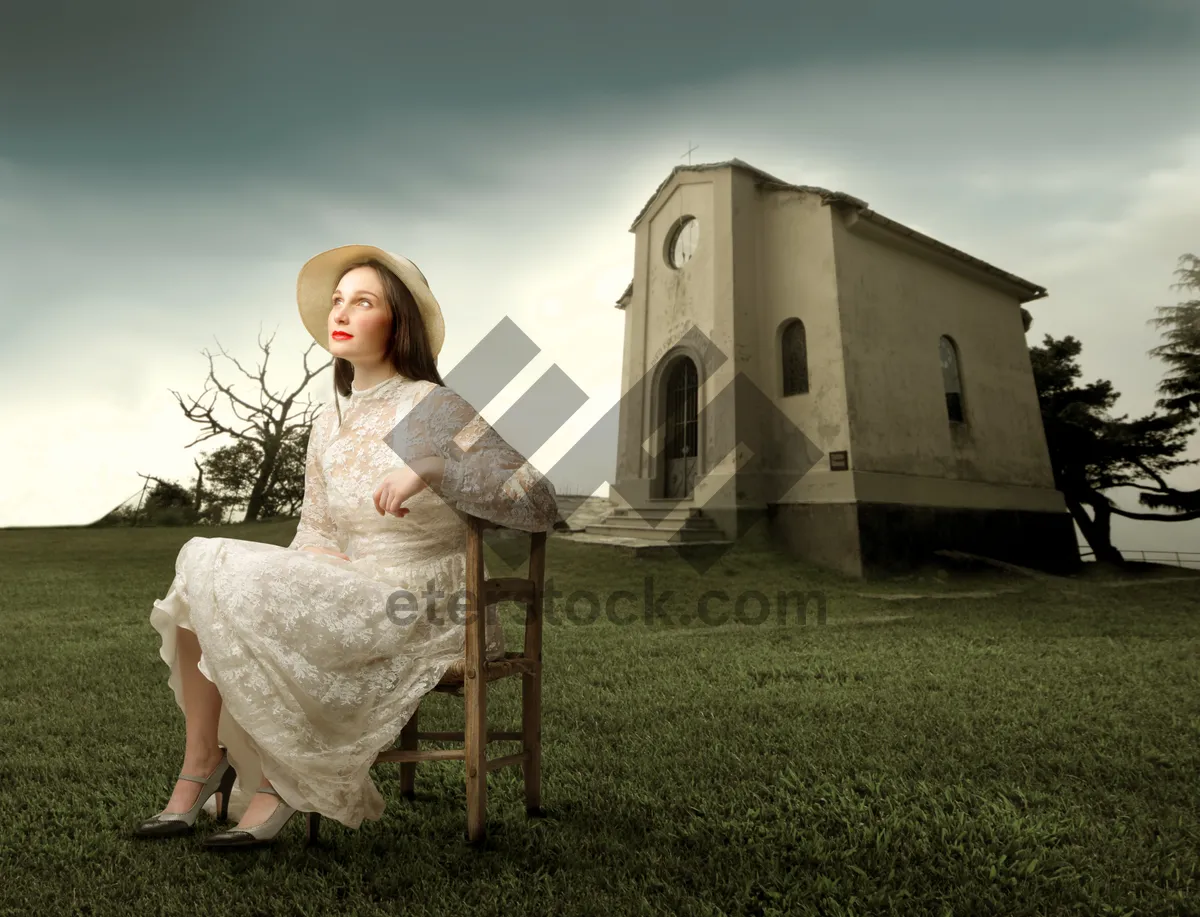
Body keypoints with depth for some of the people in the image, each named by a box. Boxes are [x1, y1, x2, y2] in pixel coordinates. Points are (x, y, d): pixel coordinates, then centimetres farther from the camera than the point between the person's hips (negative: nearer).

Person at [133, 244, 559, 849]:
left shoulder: (433, 408, -11)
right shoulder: (329, 420, 11)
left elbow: (540, 505, -18)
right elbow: (315, 538, 12)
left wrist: (433, 468, -29)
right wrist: (316, 579, -10)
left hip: (421, 613, -7)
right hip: (354, 602, 7)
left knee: (241, 593, -17)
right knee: (200, 562, -6)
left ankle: (283, 782, 1)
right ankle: (198, 776, 2)